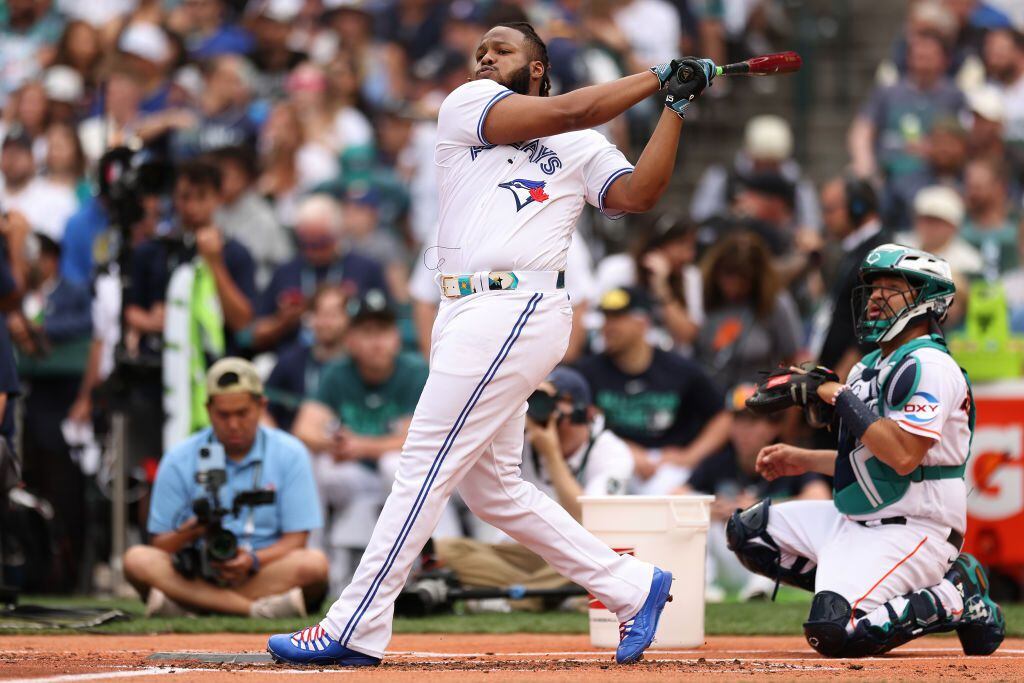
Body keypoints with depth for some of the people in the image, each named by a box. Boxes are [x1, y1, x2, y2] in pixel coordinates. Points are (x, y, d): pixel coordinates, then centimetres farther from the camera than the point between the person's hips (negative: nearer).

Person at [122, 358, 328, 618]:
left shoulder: (289, 454, 5)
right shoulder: (180, 460, 6)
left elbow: (295, 540, -1)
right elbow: (160, 544, 2)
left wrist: (253, 560, -22)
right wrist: (189, 533, -21)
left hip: (265, 572, -1)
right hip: (196, 575, 1)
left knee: (314, 564, -32)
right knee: (138, 560, -29)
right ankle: (261, 609, -39)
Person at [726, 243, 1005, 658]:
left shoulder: (929, 366, -15)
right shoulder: (871, 367, 15)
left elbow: (903, 457, -26)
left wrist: (840, 398, -19)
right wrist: (803, 460, 17)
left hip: (912, 528, -10)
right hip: (857, 521, 10)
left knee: (834, 632, -26)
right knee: (748, 530, 9)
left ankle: (953, 601, -5)